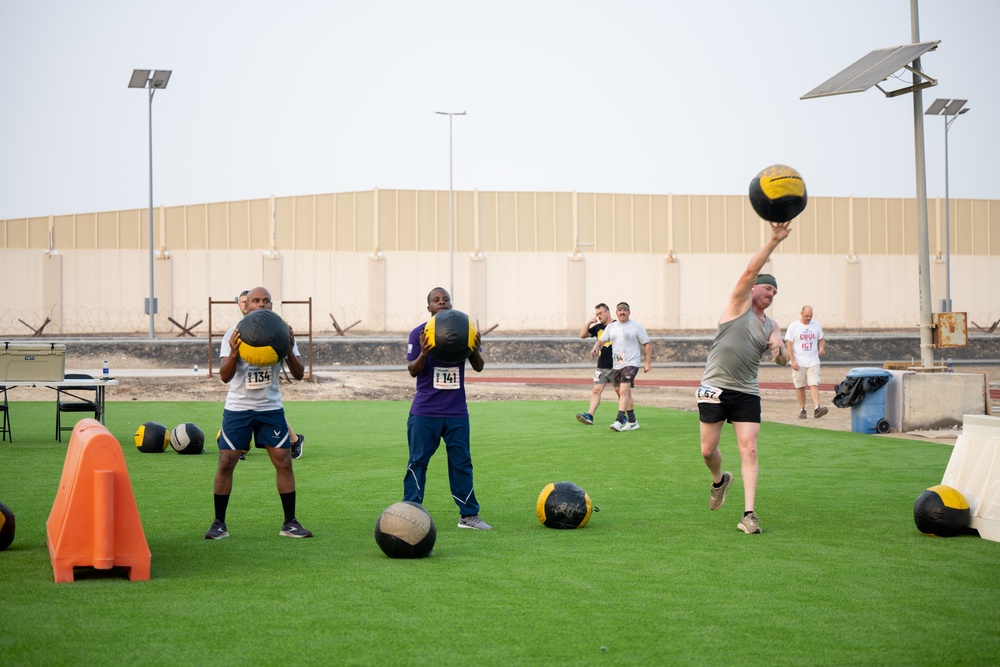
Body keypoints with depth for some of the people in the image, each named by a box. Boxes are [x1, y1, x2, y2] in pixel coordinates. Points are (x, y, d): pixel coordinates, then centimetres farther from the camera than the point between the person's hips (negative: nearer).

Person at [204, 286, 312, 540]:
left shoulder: (281, 334, -1)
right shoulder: (234, 335, -5)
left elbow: (299, 374, -6)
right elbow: (225, 376, -14)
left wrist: (289, 351, -25)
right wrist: (234, 353, -34)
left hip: (270, 407, 1)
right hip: (238, 407, -1)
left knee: (284, 461, -4)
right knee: (226, 463, -4)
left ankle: (290, 523, 7)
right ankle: (219, 524, 8)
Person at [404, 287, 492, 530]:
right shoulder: (419, 334, -1)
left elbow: (478, 367, 5)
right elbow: (412, 371, -5)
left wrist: (475, 351, -17)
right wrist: (423, 354, -26)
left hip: (456, 412, 2)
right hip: (425, 412, -2)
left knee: (461, 462, 5)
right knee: (418, 462, 0)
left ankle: (469, 515, 10)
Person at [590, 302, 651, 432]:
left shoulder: (636, 327, -1)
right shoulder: (611, 327, 12)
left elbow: (647, 345, 1)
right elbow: (601, 340, 14)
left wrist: (648, 363, -4)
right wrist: (596, 347, -10)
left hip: (631, 363, -6)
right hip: (617, 365, 6)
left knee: (623, 391, -20)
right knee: (623, 393, 12)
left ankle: (618, 421, -27)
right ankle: (632, 422, 23)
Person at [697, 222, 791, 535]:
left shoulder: (771, 326, 13)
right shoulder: (739, 304, 0)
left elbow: (783, 359, 2)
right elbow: (751, 271, -13)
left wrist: (779, 350, -22)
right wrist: (773, 241, -21)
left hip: (747, 393, 3)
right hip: (715, 387, -3)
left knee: (749, 450, -10)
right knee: (708, 450, 3)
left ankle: (748, 514, -11)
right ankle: (719, 480, 37)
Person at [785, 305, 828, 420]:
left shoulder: (816, 325, 8)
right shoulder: (793, 326, -2)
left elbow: (821, 339, 18)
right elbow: (789, 343, -4)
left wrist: (821, 348, -5)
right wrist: (792, 360, -11)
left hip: (813, 362, 2)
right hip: (799, 362, -2)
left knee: (814, 384, -12)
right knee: (800, 387, 5)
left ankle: (817, 408, -22)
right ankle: (802, 409, 15)